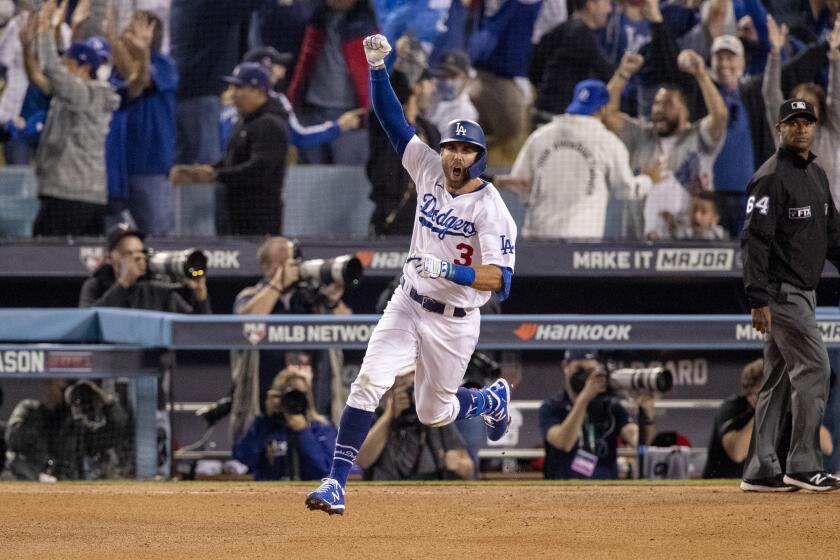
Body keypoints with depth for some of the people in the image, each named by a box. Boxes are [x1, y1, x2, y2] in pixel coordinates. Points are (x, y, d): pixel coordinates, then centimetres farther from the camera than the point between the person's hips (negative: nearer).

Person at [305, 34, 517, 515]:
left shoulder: (490, 208, -18)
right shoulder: (429, 171, -3)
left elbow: (499, 278, -24)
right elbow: (393, 119, -2)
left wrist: (451, 271, -38)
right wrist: (378, 67, -13)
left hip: (454, 322, -4)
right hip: (408, 307, 4)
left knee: (434, 412, 11)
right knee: (368, 384, -15)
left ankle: (493, 400, 45)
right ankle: (336, 483, -16)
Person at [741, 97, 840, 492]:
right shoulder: (771, 178, -14)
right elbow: (754, 240, -19)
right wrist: (758, 300, -25)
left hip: (803, 291, 9)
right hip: (781, 292, -9)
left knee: (780, 378, 9)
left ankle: (761, 471, 11)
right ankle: (803, 466, -8)